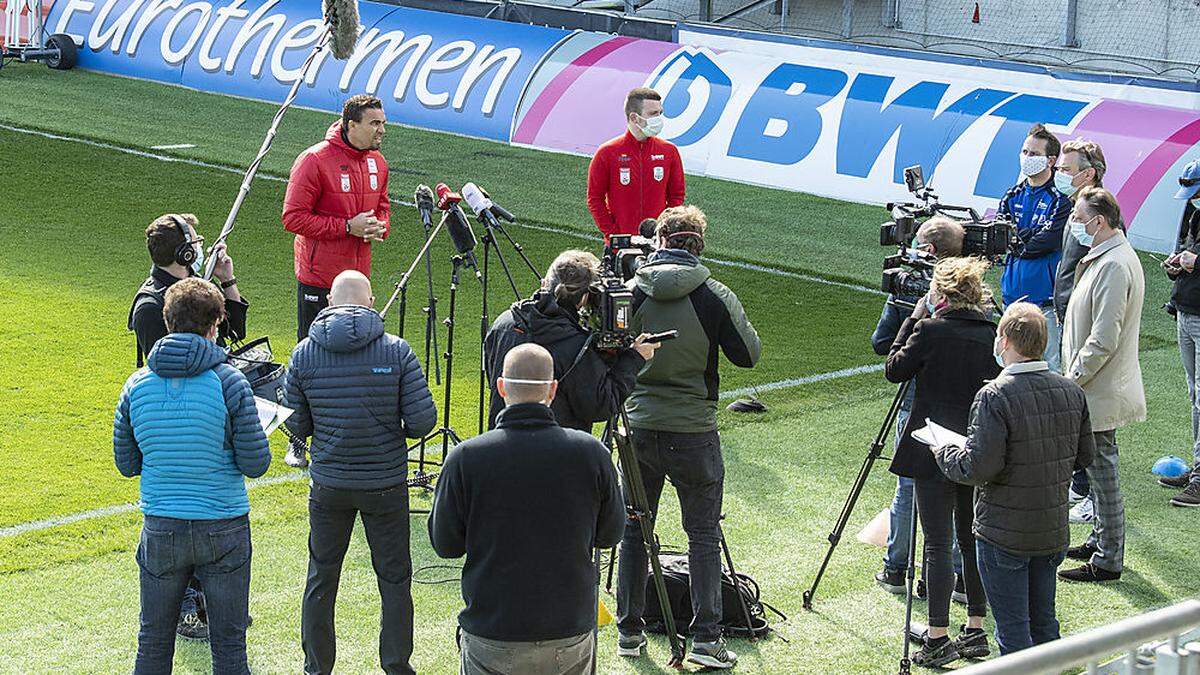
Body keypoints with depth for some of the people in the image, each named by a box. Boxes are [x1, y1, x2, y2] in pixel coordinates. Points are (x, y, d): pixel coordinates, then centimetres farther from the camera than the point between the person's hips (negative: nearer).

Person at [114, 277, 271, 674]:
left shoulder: (136, 385, -2)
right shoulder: (228, 382, -12)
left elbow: (126, 464, 6)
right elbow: (255, 464, -9)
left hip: (160, 529, 2)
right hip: (223, 529, -2)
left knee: (153, 642, 14)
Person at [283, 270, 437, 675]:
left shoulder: (304, 354, -5)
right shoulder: (396, 351, -11)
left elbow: (297, 426, 0)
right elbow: (423, 420, -13)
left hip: (329, 486, 1)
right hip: (386, 485, -1)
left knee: (321, 580, 13)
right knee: (394, 578, 12)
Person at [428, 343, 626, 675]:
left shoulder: (466, 458, -11)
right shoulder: (591, 453, -6)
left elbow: (445, 544, 0)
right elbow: (610, 534, 7)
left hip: (492, 644, -1)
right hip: (572, 637, 1)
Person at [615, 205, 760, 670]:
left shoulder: (629, 291, -5)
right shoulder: (715, 297, -12)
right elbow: (748, 355, -4)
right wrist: (736, 320, 13)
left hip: (638, 427, 3)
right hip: (693, 433, -2)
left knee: (634, 530, 15)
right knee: (704, 535, 5)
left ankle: (629, 631, 18)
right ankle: (706, 638, 1)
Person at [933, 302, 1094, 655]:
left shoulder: (995, 397, -20)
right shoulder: (1071, 392, 0)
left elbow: (979, 468, -22)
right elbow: (1084, 457, 8)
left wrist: (943, 453, -4)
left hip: (1005, 535, -6)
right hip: (1054, 530, 6)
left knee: (1013, 630, 2)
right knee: (1043, 622, 18)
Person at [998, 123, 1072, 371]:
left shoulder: (1061, 198, -6)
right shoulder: (1013, 196, 15)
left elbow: (1050, 240, -15)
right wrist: (1029, 237, -12)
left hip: (1046, 301, -6)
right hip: (1013, 297, 6)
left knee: (1051, 366, -7)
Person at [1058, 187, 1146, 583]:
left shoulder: (1114, 265, -22)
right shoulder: (1105, 256, 11)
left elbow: (1104, 339, -25)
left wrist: (1072, 380, -18)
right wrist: (1073, 375, 17)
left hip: (1100, 391, -10)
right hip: (1098, 387, 10)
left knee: (1103, 471, -3)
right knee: (1099, 470, 19)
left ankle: (1108, 561, 3)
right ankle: (1100, 542, 31)